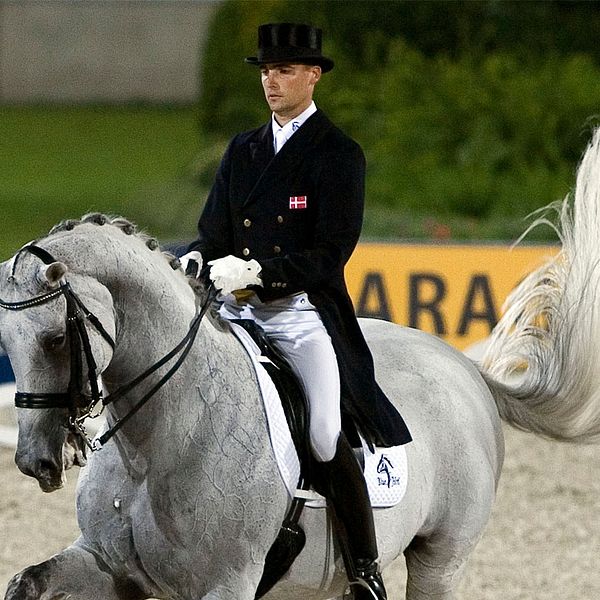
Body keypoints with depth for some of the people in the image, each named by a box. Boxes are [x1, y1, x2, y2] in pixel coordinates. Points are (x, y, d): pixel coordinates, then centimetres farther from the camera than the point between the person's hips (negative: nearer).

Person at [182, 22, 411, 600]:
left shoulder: (339, 155, -1)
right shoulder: (242, 150, 16)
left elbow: (330, 254, -9)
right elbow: (214, 232, 14)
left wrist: (255, 269, -21)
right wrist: (197, 261, -10)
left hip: (304, 313, -5)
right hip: (237, 312, 5)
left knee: (326, 437, -19)